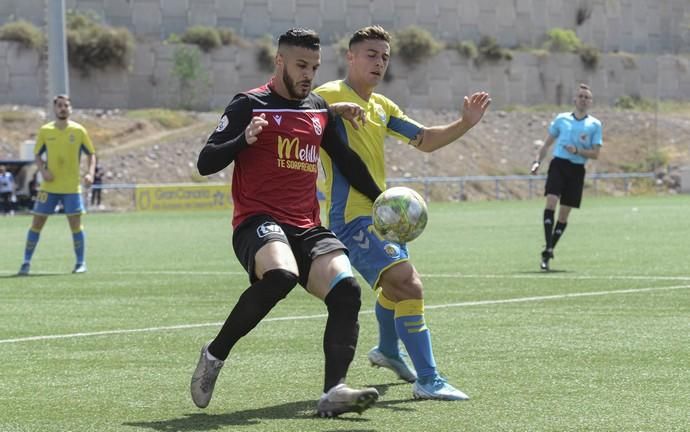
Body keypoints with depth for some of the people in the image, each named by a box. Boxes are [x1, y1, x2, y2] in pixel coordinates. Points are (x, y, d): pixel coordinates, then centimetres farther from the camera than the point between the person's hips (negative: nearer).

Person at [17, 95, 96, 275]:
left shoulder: (78, 130, -1)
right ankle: (26, 262, 7)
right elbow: (37, 155, 10)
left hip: (72, 187, -1)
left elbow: (91, 154, 6)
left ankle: (81, 263, 10)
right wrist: (43, 170, -10)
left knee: (75, 224, -3)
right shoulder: (45, 131, 2)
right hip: (49, 186, 1)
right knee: (37, 223, 0)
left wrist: (90, 173, -10)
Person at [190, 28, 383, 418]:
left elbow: (346, 159, 30)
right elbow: (205, 163, -6)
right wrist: (245, 139, -23)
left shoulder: (319, 109, 17)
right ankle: (215, 355, -17)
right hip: (259, 222, -6)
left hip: (307, 228, 6)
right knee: (281, 275, -36)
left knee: (346, 290, -20)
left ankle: (334, 392, -26)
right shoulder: (250, 105, -1)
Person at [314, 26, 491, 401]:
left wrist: (465, 124, 8)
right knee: (408, 285, -22)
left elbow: (424, 140, 21)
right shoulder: (330, 96, -9)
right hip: (353, 216, -10)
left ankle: (387, 351, 57)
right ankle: (428, 381, -22)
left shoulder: (381, 106, 16)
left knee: (398, 287, 29)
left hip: (380, 211, 10)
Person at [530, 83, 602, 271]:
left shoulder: (595, 125, 6)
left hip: (577, 170, 1)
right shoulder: (561, 119, 9)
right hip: (558, 164, -1)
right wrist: (537, 161, 4)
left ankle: (548, 254, 13)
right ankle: (548, 249, -26)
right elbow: (547, 143, 17)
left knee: (564, 214, 2)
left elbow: (595, 153, 0)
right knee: (551, 202, -22)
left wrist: (577, 151, -16)